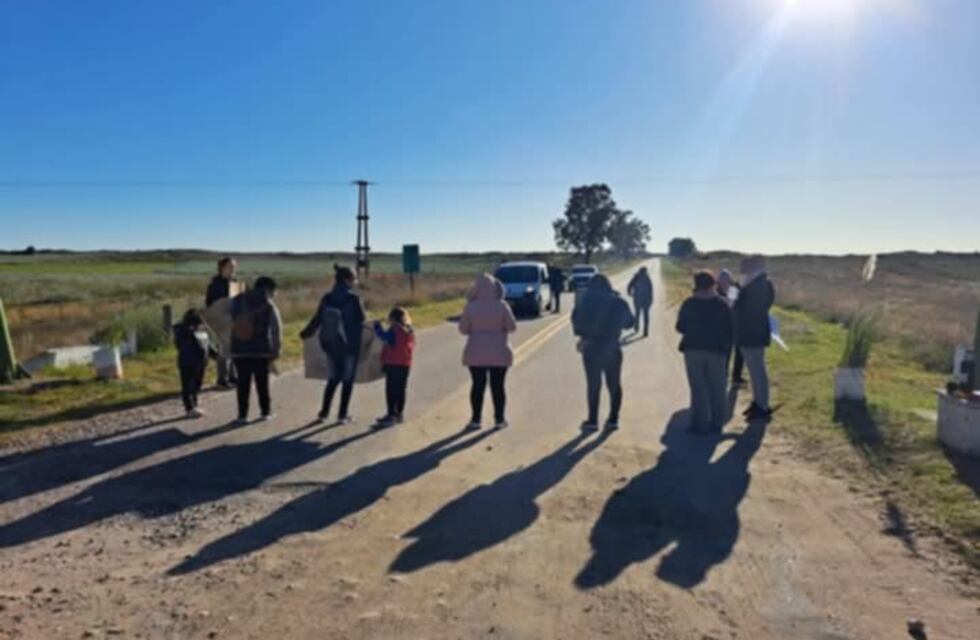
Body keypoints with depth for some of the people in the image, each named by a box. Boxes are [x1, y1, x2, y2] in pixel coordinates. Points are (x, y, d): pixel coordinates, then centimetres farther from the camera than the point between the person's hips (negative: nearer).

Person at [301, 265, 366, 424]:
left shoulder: (327, 298, -2)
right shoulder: (353, 299, -16)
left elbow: (317, 319, 3)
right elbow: (361, 321, -11)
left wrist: (306, 333, 19)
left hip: (331, 344, 5)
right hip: (350, 345, -5)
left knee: (334, 377, 19)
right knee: (348, 379, 9)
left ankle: (324, 411, 21)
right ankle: (343, 414, 13)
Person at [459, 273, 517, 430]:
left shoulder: (470, 307, -7)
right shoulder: (502, 306, -8)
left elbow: (463, 329, -2)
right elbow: (512, 326, -4)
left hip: (476, 353, 0)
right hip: (499, 353, 0)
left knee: (478, 385, 7)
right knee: (497, 386, 7)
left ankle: (476, 419, 10)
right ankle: (499, 419, 14)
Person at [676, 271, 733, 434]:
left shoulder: (689, 304, -4)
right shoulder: (723, 305, 2)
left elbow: (680, 327, 1)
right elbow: (730, 331, 3)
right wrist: (726, 350, 12)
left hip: (693, 349, -1)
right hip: (717, 350, 2)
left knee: (698, 389, 2)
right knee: (717, 389, 10)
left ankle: (700, 424, 3)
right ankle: (717, 423, 15)